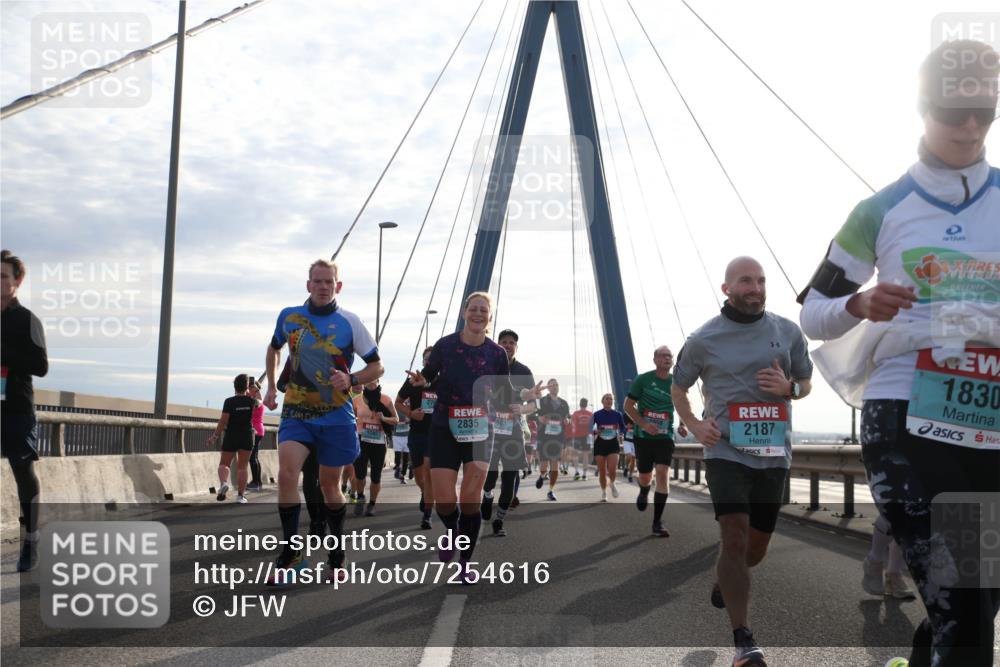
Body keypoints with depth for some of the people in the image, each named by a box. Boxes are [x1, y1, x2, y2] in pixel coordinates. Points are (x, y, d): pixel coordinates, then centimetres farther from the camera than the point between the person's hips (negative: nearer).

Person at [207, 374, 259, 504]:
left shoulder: (229, 401, -9)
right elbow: (259, 403, 24)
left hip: (231, 436, -2)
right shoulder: (251, 401, -1)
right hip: (247, 436, 2)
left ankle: (224, 483, -21)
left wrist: (215, 436, -6)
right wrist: (249, 395, 32)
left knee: (224, 464, 8)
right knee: (242, 467, 6)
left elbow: (223, 421, -13)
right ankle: (240, 495, 3)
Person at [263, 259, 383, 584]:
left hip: (336, 415, -1)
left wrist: (351, 380, -17)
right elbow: (274, 349, 23)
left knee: (329, 484, 9)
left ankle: (337, 553, 29)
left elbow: (376, 366, 1)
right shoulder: (288, 316, 2)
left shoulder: (349, 322, -4)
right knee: (286, 473, -20)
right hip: (296, 411, 1)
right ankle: (291, 553, -10)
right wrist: (271, 387, 15)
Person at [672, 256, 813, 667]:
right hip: (727, 451, -3)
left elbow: (806, 384, 16)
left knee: (756, 547, 13)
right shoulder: (704, 339, -1)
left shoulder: (787, 332, 4)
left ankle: (724, 581, 48)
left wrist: (789, 387, -8)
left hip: (773, 454, 3)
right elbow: (678, 387, 13)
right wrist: (694, 425, -4)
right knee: (735, 538, -16)